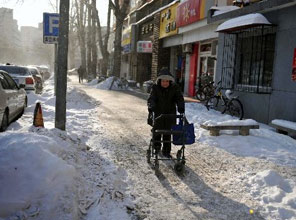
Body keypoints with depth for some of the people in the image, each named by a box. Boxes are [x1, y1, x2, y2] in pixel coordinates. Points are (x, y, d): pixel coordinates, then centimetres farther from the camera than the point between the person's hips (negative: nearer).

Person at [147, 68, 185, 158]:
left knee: (168, 132, 2)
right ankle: (157, 147, 31)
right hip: (158, 113, 0)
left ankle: (166, 151, 13)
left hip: (170, 114, 1)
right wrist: (151, 107, -38)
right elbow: (151, 98, -18)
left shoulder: (175, 88, -5)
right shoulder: (155, 88, -8)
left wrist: (181, 107, -30)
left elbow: (179, 98, -11)